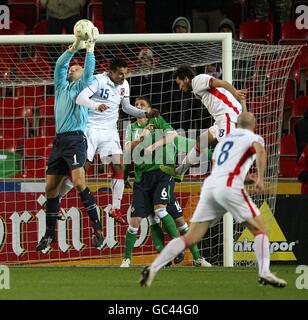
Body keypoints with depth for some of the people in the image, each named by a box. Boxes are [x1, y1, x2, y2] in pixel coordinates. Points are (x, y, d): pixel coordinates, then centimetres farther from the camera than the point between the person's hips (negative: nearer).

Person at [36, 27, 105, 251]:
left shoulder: (82, 87, 8)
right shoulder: (61, 87, 23)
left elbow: (89, 71, -7)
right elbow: (59, 65, 13)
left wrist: (90, 46, -9)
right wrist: (74, 47, 5)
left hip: (76, 138, -7)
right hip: (59, 140, 7)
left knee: (78, 182, -23)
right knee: (51, 188, 4)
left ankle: (97, 228, -22)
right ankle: (49, 234, 11)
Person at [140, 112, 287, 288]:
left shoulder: (223, 141, 30)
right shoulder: (254, 138, 11)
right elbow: (260, 151, -12)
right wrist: (261, 179, -14)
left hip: (209, 184, 6)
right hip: (229, 186, -6)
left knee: (191, 238, 3)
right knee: (259, 229, 4)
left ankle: (153, 268, -9)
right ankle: (264, 273, -13)